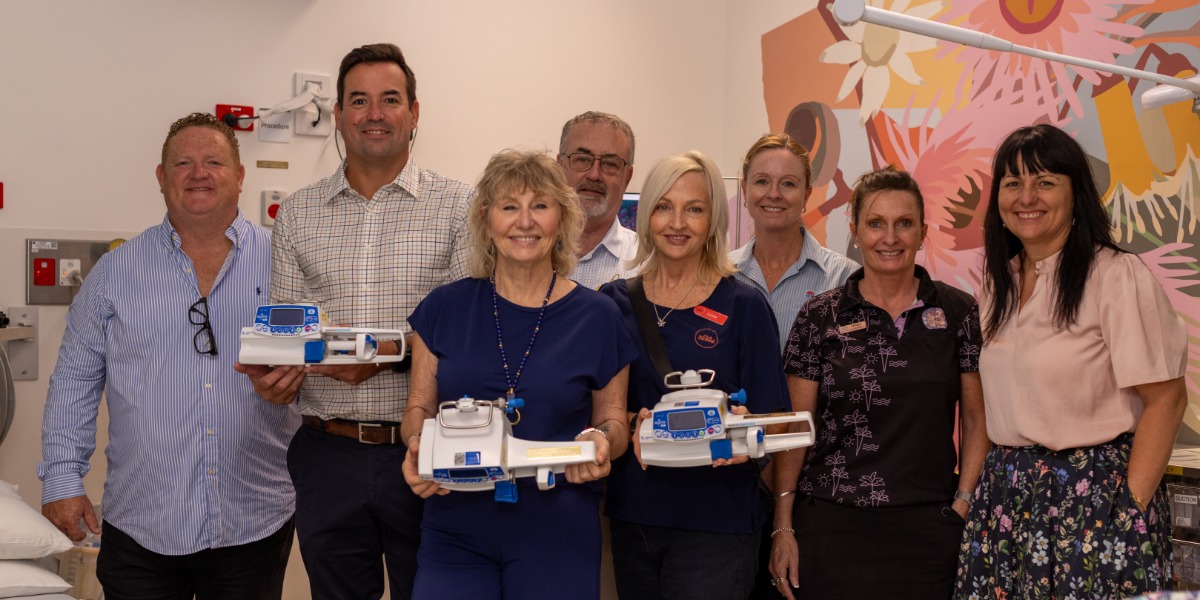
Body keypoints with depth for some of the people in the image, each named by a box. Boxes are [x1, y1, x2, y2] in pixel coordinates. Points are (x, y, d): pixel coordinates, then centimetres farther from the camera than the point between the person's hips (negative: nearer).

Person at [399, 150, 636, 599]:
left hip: (557, 534, -1)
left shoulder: (596, 317, -1)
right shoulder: (445, 308, 2)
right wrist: (417, 444, -13)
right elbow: (419, 408, 9)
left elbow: (612, 421, 8)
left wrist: (601, 443, -14)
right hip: (455, 529, 1)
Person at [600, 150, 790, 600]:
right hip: (632, 515, 3)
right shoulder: (616, 302, 6)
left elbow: (768, 421, -2)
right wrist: (632, 426, -12)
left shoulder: (743, 307, -2)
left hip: (716, 522, -3)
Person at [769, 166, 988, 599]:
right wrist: (783, 527, -3)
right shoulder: (819, 317, 2)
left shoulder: (958, 313, 3)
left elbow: (976, 422, 7)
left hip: (927, 528, 1)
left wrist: (963, 506, -2)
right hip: (831, 526, 0)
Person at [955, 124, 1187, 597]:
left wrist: (1132, 507, -15)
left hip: (1094, 494, -6)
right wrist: (994, 480, 6)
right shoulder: (1001, 280, 10)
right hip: (1007, 493, 6)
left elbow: (1166, 399, -12)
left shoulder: (1117, 276, -11)